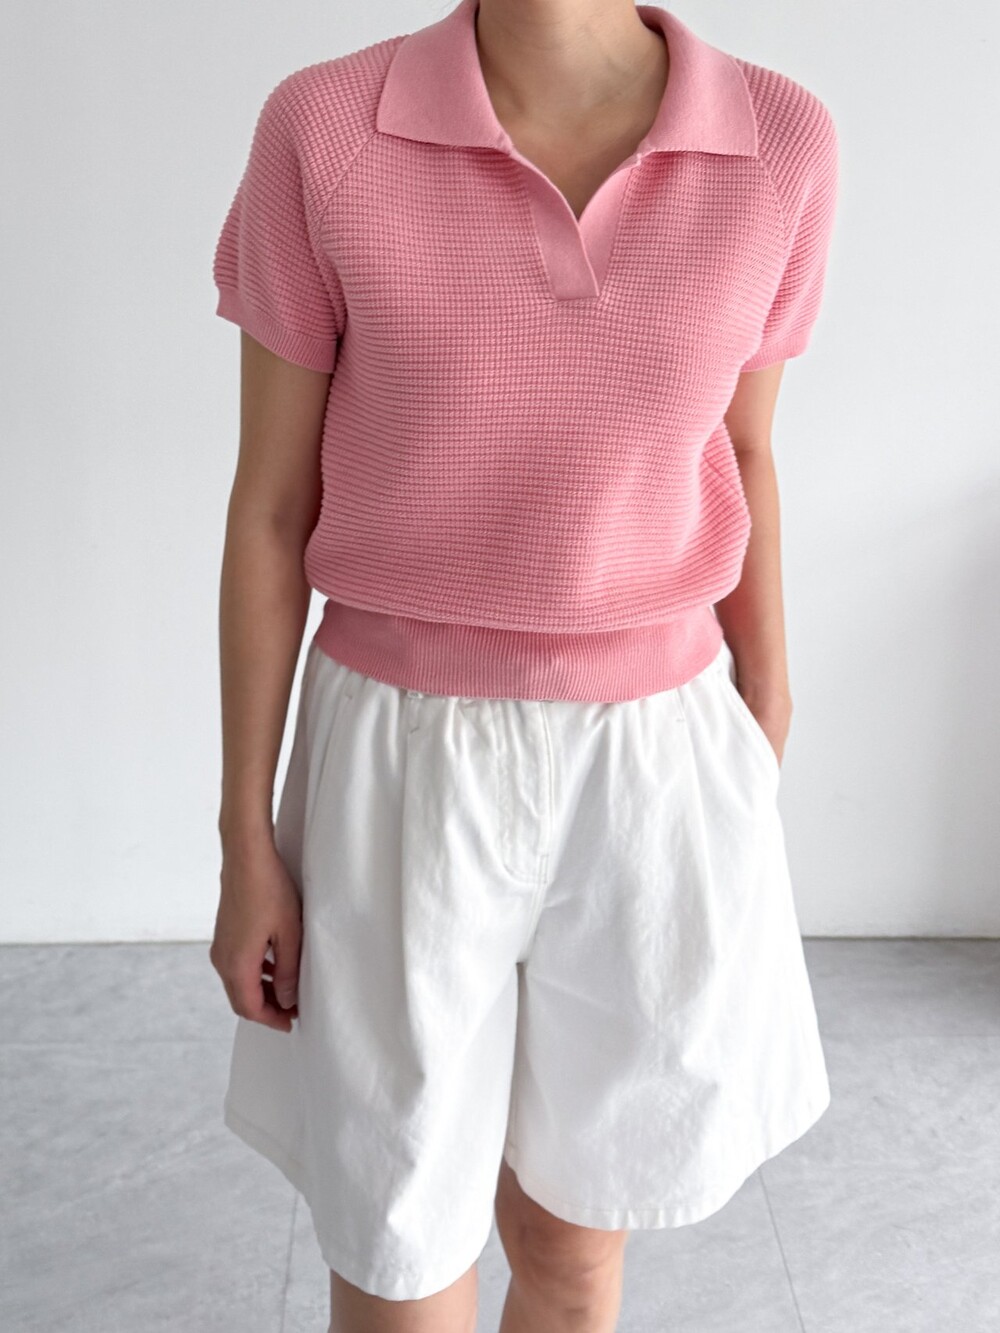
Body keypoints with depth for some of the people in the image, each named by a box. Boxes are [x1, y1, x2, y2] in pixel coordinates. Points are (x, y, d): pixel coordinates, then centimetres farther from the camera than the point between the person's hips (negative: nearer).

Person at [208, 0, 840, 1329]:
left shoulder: (780, 145, -5)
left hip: (657, 772, 2)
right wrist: (245, 837, -2)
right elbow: (270, 504, -5)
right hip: (400, 769, -1)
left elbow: (741, 459, 6)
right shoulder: (324, 131, -11)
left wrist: (766, 747, 13)